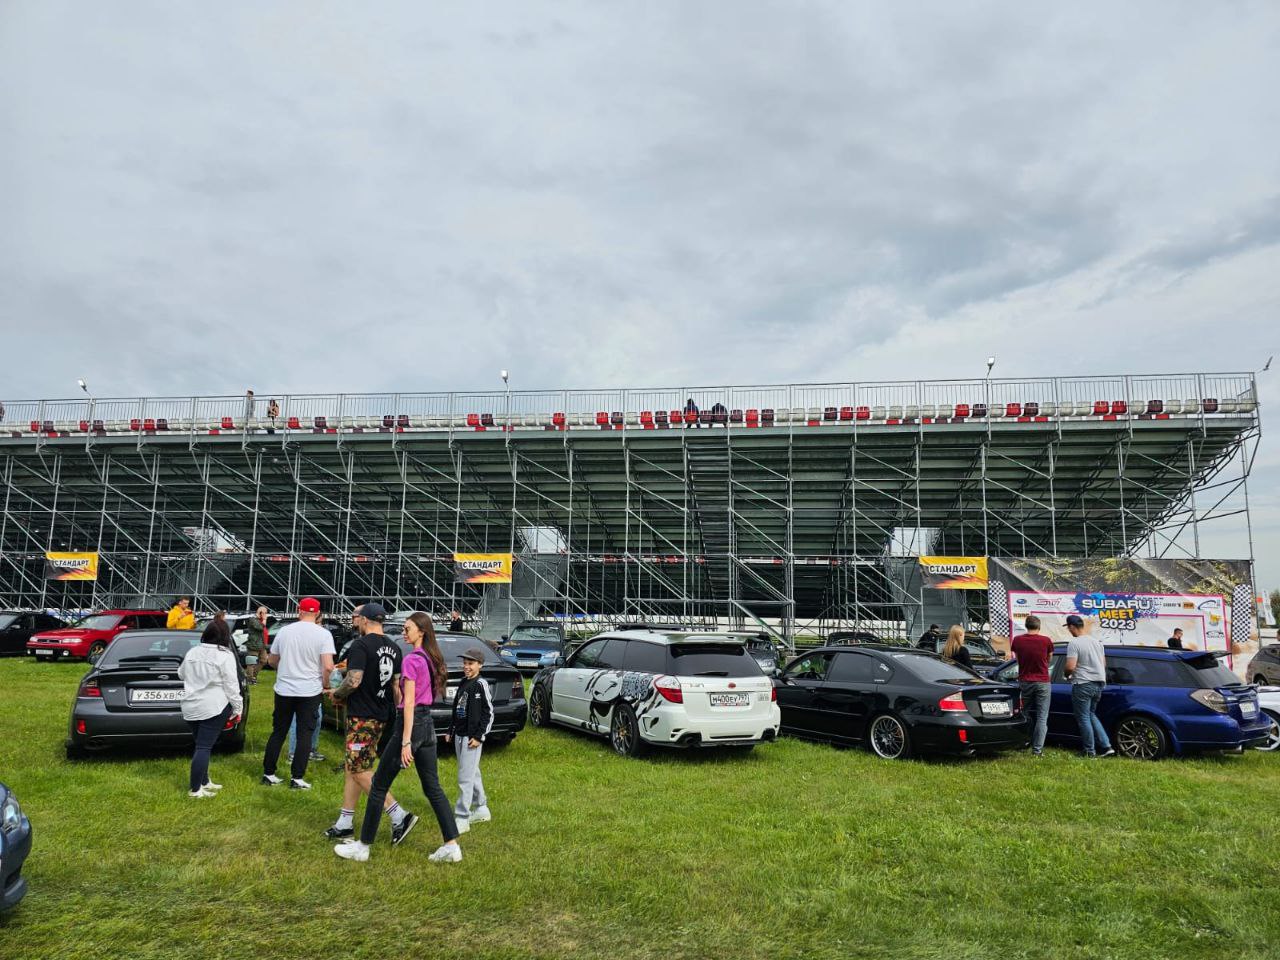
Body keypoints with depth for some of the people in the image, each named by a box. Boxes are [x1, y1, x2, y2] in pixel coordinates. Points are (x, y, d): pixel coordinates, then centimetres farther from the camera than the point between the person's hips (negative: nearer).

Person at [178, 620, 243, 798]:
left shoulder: (192, 652, 7)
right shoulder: (225, 656, -12)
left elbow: (181, 675, 23)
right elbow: (231, 686, -13)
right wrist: (237, 708, -4)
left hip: (191, 707, 7)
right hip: (213, 708, -6)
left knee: (202, 745, 17)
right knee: (204, 747, -4)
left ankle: (204, 782, 25)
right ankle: (195, 790, -2)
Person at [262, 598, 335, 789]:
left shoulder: (284, 631, 2)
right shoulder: (323, 634, -10)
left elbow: (271, 660, 14)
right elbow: (328, 666, -17)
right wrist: (325, 684, 0)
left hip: (284, 689, 3)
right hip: (310, 691, -3)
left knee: (278, 732, 14)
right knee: (304, 734, 5)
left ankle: (268, 774, 19)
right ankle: (297, 778, 5)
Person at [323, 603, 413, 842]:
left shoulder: (361, 645, -15)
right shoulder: (394, 649, 10)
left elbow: (353, 681, -21)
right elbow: (396, 684, 13)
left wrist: (337, 694, -3)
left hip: (362, 716, -9)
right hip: (380, 715, 9)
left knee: (360, 771, -5)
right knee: (351, 768, 16)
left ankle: (399, 815, -9)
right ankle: (345, 823, 20)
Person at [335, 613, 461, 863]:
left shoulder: (411, 660, -15)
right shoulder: (432, 659, 10)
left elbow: (408, 703, -18)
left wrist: (406, 742, -19)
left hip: (410, 724, -8)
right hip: (428, 725, 8)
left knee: (379, 785, 5)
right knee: (433, 787, 10)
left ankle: (363, 846, 14)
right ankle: (451, 846, 8)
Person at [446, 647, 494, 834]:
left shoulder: (481, 684, -11)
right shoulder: (463, 683, 12)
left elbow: (488, 713, -12)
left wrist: (479, 736, -15)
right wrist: (450, 731, 17)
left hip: (472, 738, -8)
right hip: (459, 736, 8)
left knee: (466, 777, -8)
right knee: (472, 774, 16)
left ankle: (462, 819, -4)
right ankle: (481, 810, 28)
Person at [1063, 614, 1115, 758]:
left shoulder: (1074, 643, -15)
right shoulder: (1096, 642, 11)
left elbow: (1070, 667, -21)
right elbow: (1104, 664, 19)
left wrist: (1066, 674, -1)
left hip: (1083, 684, -8)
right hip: (1099, 683, 8)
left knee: (1083, 718, 2)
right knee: (1091, 715, 19)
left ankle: (1090, 751, 6)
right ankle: (1106, 747, 11)